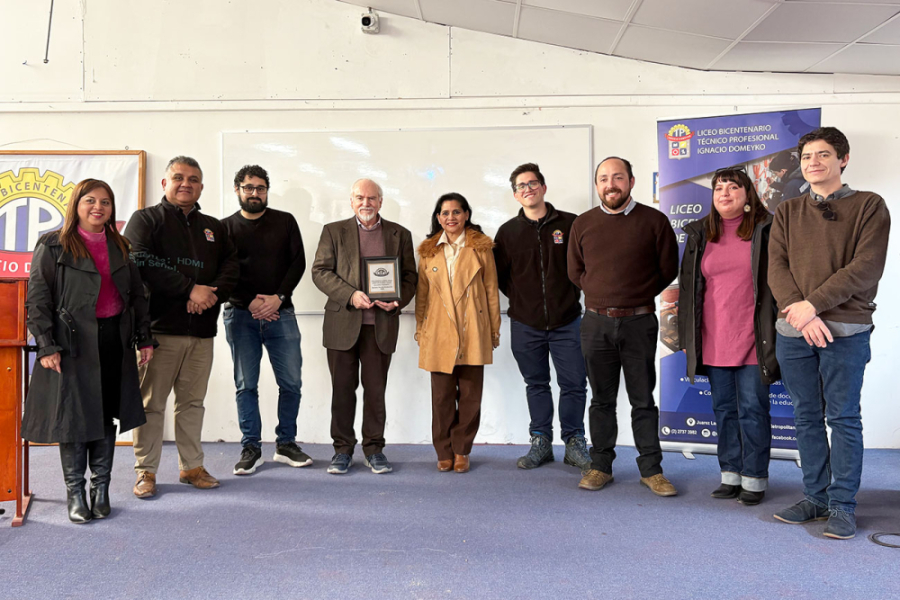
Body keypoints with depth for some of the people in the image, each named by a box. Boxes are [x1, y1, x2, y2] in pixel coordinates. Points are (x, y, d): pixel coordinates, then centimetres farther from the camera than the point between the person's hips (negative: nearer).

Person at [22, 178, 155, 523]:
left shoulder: (121, 248, 12)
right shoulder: (53, 248, -2)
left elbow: (138, 296, 14)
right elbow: (37, 301, -5)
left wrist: (144, 338, 8)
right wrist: (46, 346, -12)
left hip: (114, 341, 4)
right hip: (72, 344, -4)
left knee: (107, 416, 9)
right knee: (73, 415, 2)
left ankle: (101, 488, 21)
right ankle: (75, 492, 16)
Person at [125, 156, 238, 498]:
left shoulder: (214, 228, 19)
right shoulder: (146, 220, 4)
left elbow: (231, 266, 10)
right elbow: (142, 262, -11)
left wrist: (211, 294, -10)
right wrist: (190, 289, -15)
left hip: (202, 331, 4)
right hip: (158, 328, -4)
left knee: (192, 402, 10)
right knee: (151, 403, 0)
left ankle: (192, 467, 20)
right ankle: (145, 471, 12)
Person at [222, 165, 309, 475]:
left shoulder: (285, 221, 9)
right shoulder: (226, 227, 8)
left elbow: (298, 262, 2)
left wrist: (278, 297, -10)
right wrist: (250, 301, -11)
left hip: (280, 313, 1)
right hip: (240, 315, 0)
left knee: (291, 382, 1)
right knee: (245, 384, 3)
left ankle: (286, 444, 15)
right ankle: (251, 448, 13)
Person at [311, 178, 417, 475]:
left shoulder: (400, 234, 12)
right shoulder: (333, 231, 8)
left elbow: (410, 276, 10)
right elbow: (320, 271, 0)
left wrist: (398, 301, -10)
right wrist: (351, 295, -14)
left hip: (381, 325, 0)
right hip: (343, 323, 0)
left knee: (376, 389, 4)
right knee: (342, 388, 5)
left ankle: (374, 449, 17)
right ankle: (343, 449, 18)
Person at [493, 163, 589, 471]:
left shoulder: (570, 224, 0)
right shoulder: (508, 231, 5)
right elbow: (497, 274, 10)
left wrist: (573, 294, 2)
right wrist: (519, 298, 3)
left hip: (566, 321, -1)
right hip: (525, 324, 2)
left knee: (574, 384, 2)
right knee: (536, 384, 11)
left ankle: (574, 444, 17)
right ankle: (541, 442, 23)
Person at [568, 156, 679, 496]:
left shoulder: (654, 221, 0)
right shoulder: (583, 225, 7)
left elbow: (668, 269, 6)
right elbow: (575, 273, 15)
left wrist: (638, 296, 7)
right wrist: (603, 295, 8)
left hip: (639, 322, -2)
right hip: (596, 322, 2)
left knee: (643, 400, 5)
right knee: (602, 400, 10)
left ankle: (651, 469, 17)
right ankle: (601, 466, 20)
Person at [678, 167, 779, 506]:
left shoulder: (765, 230, 1)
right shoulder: (700, 235, 10)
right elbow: (687, 287, 13)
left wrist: (775, 335, -5)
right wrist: (686, 337, 10)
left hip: (752, 340, -3)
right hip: (712, 341, 4)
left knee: (752, 409, 2)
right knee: (724, 409, 11)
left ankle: (754, 479, 14)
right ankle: (730, 475, 22)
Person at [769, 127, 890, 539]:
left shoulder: (869, 207, 3)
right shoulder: (787, 213, 13)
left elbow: (866, 268, -9)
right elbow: (776, 267, 2)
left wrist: (814, 304, -16)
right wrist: (797, 309, -14)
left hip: (845, 330, -3)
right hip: (794, 331, 4)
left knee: (843, 418, 1)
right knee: (807, 417, 10)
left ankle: (842, 506, 11)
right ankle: (815, 498, 21)